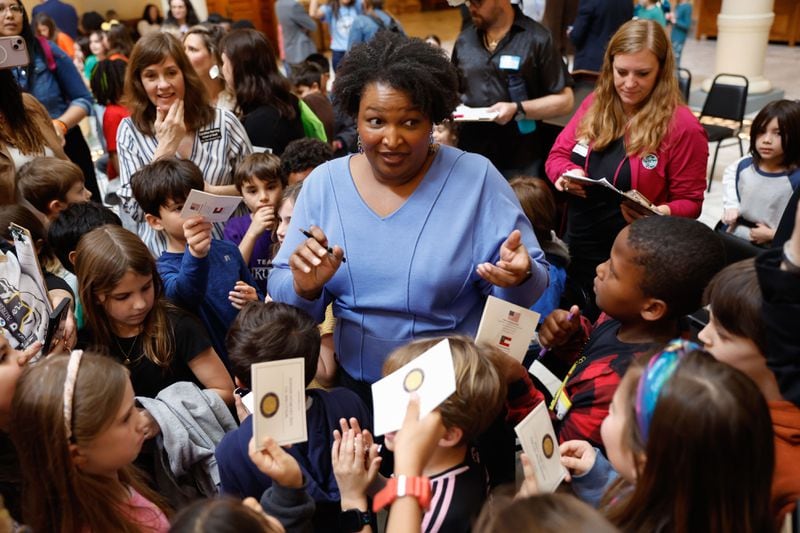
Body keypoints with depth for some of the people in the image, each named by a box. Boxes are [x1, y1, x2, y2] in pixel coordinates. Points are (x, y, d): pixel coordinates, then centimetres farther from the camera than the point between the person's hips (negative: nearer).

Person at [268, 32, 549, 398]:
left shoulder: (475, 178, -7)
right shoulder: (323, 183, 1)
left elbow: (534, 284, -5)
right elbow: (282, 293, 3)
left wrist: (517, 276, -26)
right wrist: (305, 288, -18)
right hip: (354, 385, 2)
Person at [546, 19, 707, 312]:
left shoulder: (682, 126, -14)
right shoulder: (595, 104, 0)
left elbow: (689, 202, -9)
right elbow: (557, 155, 5)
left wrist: (662, 214, -30)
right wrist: (568, 174, -17)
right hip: (574, 249, 5)